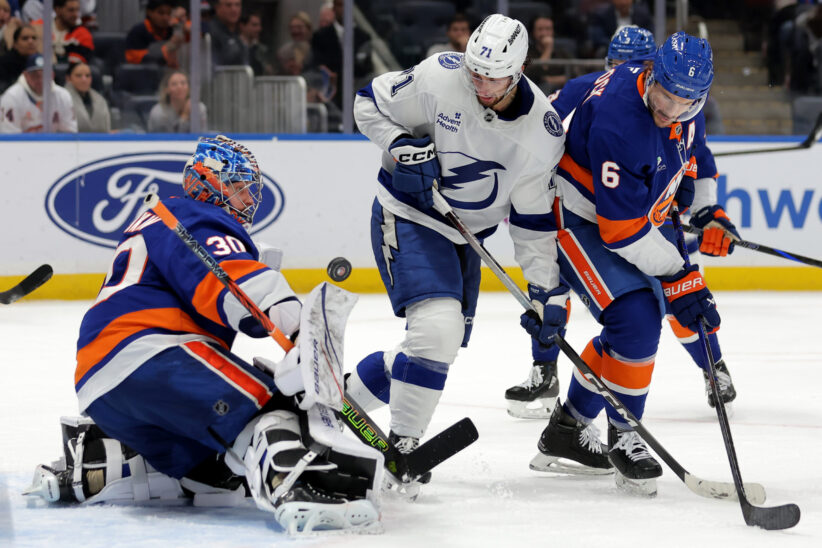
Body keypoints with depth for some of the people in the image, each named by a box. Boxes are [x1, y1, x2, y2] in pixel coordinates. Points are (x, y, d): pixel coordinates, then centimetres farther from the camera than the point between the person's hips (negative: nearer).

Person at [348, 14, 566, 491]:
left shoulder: (544, 131, -11)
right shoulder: (438, 78, -20)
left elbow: (534, 218, -3)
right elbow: (371, 104, -5)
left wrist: (547, 290, -6)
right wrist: (402, 147, -22)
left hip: (464, 235, 5)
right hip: (408, 218, -5)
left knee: (440, 346, 9)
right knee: (438, 328, -23)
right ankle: (403, 446, -12)